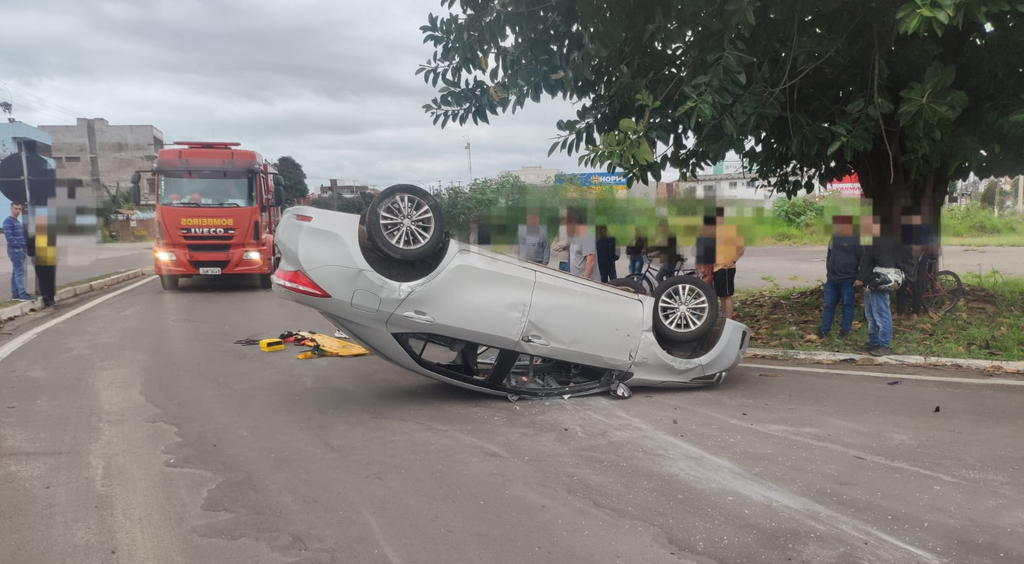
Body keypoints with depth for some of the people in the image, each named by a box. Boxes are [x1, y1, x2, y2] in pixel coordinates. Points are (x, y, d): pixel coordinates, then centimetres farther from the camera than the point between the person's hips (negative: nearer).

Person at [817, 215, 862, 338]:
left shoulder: (854, 241, -6)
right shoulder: (834, 239, 13)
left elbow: (862, 260, -6)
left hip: (848, 280, -6)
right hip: (832, 280, 6)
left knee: (847, 306, 3)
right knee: (829, 305, 8)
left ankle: (845, 330, 10)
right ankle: (823, 330, 12)